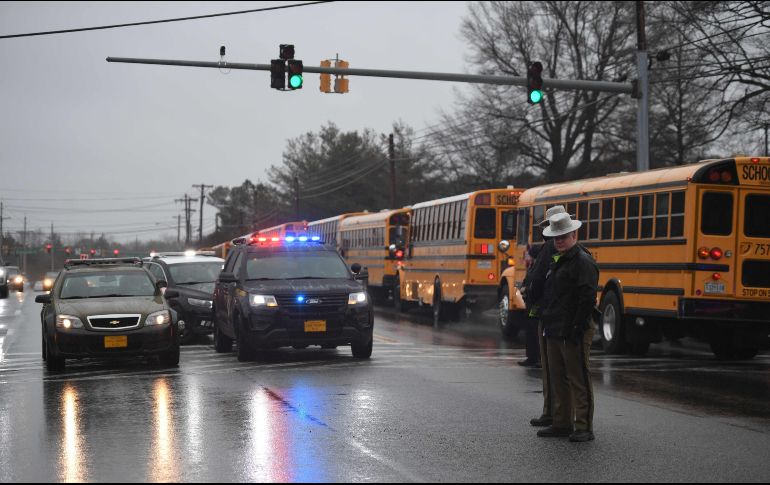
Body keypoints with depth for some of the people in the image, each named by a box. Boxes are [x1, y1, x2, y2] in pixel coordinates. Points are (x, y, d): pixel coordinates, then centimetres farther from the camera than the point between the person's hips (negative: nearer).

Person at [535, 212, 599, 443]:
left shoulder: (583, 261, -12)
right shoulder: (557, 261, 18)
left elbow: (587, 299, -19)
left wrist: (577, 328, -21)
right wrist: (546, 321, 19)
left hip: (573, 332, -10)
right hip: (554, 332, 10)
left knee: (578, 380, -5)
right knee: (558, 378, 14)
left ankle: (584, 427, -1)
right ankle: (562, 423, 22)